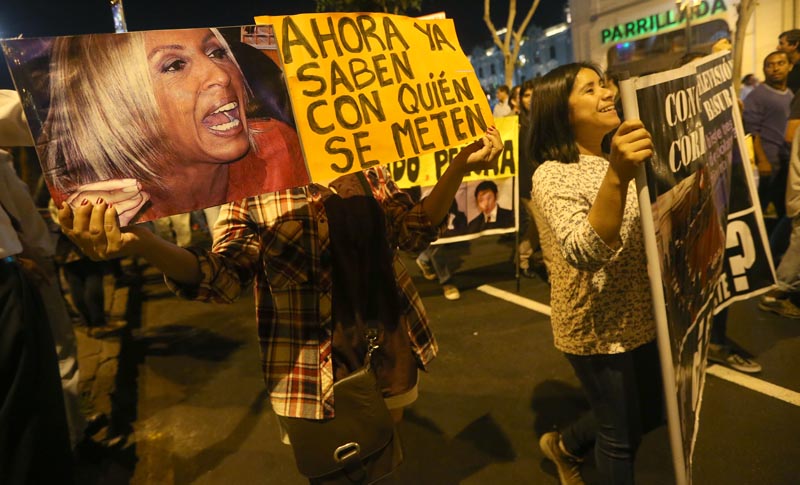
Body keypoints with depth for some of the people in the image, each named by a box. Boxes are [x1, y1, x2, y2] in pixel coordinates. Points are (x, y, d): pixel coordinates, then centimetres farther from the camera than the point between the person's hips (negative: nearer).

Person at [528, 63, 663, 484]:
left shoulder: (615, 159, 6)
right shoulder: (553, 175, -19)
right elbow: (584, 254, -34)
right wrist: (618, 176, -45)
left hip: (640, 317, 8)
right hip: (598, 327, -8)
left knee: (650, 412, 23)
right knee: (621, 435, 9)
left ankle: (565, 444, 45)